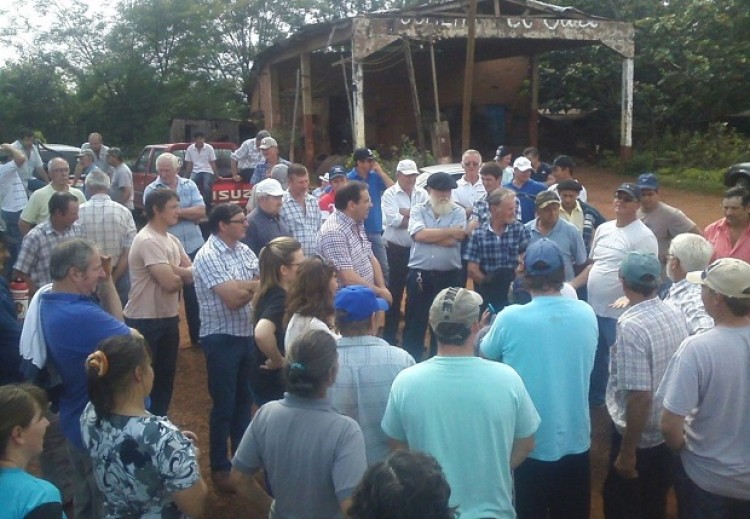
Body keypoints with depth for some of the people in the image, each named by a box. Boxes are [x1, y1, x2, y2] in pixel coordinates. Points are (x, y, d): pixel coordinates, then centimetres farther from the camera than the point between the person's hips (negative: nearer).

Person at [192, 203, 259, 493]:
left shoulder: (244, 250, 8)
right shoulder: (207, 257, -16)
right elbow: (232, 298, -22)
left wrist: (241, 287, -15)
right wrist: (255, 285, -9)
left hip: (247, 334, 7)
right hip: (222, 338, -7)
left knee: (244, 399, 18)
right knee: (224, 404, 5)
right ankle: (220, 467, 21)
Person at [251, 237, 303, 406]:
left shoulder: (270, 293, 0)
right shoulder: (280, 298, -26)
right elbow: (262, 333, -45)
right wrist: (278, 360, -27)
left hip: (267, 380, 8)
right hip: (273, 384, -8)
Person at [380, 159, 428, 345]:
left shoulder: (422, 194, 7)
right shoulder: (390, 194, -5)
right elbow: (393, 220, -18)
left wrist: (406, 213, -16)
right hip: (397, 249, -3)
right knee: (395, 291, 4)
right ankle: (390, 334, 14)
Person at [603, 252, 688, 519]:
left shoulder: (631, 326, -28)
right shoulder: (675, 314, -5)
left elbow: (640, 395, -29)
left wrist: (627, 451, -20)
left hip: (639, 433, -7)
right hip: (668, 429, 7)